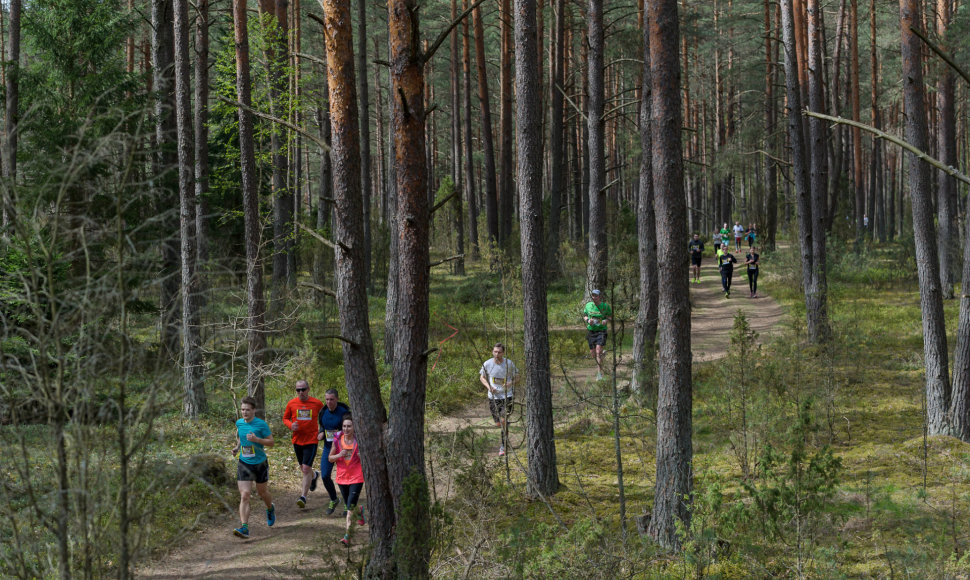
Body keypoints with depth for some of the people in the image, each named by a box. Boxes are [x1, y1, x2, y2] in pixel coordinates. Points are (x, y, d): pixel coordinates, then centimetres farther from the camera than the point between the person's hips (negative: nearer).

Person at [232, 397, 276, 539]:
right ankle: (244, 527, -17)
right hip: (244, 464, 2)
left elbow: (271, 442, -9)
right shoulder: (239, 423, 2)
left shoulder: (261, 424, -12)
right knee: (244, 495, -11)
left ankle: (270, 509, 53)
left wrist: (256, 439, -24)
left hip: (260, 463, -2)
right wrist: (237, 447, 5)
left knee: (262, 492, 18)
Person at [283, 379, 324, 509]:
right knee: (303, 468, 18)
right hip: (297, 440, 4)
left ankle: (303, 497, -11)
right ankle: (314, 475, 53)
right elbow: (285, 418, 11)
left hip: (311, 441, -4)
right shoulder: (291, 403, -1)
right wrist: (291, 425, -11)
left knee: (306, 469, -13)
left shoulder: (317, 403, -5)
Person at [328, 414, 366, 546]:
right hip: (342, 478, 4)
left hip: (356, 478, -4)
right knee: (349, 506, 18)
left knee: (351, 507, -13)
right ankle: (359, 512, 53)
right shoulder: (337, 440, -5)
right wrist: (339, 455, -17)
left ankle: (347, 535, -10)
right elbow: (330, 458, 4)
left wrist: (362, 456, -21)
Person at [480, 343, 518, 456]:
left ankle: (503, 446, -4)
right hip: (493, 397, 2)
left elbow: (516, 377, 6)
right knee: (498, 424, 8)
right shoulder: (487, 364, -6)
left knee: (503, 420, -16)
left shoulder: (509, 364, -8)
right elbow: (482, 377, 9)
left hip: (507, 396, -2)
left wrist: (510, 383, -16)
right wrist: (488, 386, -10)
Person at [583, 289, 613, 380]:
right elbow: (584, 315, 13)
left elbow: (610, 316, 6)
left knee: (599, 351, -18)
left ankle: (600, 373, -14)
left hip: (601, 330, -4)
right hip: (591, 331, 4)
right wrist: (588, 320, -9)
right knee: (592, 353, 9)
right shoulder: (588, 305, 1)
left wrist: (606, 320, -16)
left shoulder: (605, 306, -6)